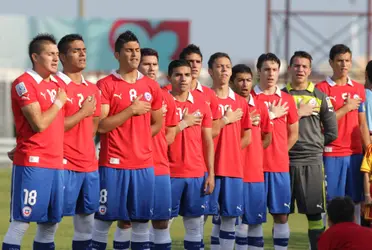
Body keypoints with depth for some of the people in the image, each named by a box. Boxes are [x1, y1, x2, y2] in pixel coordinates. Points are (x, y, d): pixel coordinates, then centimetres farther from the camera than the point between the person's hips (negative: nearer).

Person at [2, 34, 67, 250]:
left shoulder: (57, 85, 16)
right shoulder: (24, 84, -9)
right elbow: (38, 123, -17)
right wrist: (59, 102, -5)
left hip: (56, 163, 8)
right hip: (32, 164, -8)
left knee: (51, 223, 9)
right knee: (21, 222, -7)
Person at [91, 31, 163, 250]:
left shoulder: (152, 87, 10)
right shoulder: (105, 85, -4)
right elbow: (100, 125, -12)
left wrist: (136, 139, 6)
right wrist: (131, 110, -15)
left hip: (144, 164, 4)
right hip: (113, 163, -4)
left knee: (141, 219, 6)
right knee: (105, 217, -1)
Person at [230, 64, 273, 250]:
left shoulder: (260, 107, 8)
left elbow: (267, 137, 15)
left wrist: (253, 153, 4)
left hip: (256, 172, 4)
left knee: (256, 220, 8)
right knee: (240, 220, -3)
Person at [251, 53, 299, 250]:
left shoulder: (286, 100, 9)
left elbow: (293, 134, 16)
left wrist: (279, 152, 7)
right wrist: (271, 115, -11)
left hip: (280, 166, 3)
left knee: (281, 215, 4)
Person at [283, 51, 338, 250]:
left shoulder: (320, 97, 7)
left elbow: (332, 132, 7)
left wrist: (312, 144, 4)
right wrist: (299, 113, -8)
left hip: (312, 161, 0)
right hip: (285, 160, 0)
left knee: (315, 212, 0)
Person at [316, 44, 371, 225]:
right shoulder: (322, 88, -2)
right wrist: (346, 108, -11)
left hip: (355, 152, 4)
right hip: (331, 154, -4)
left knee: (355, 200, 5)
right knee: (331, 201, -4)